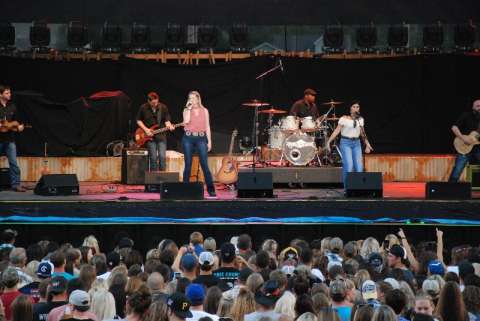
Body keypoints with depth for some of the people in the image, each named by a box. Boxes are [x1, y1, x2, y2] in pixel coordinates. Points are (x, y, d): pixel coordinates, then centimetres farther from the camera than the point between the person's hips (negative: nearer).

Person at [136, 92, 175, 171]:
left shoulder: (163, 107, 0)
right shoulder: (143, 108, -3)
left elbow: (166, 120, 6)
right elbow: (138, 120, 8)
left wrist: (169, 126, -16)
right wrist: (145, 129, -6)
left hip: (161, 135, 1)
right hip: (149, 136, -1)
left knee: (162, 157, -8)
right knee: (153, 158, -6)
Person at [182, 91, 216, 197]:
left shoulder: (204, 110, 8)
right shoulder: (186, 110, 7)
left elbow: (207, 126, 8)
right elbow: (186, 121, -13)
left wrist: (209, 141, 3)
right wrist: (189, 108, -8)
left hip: (201, 138, 0)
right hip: (188, 138, 0)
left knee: (204, 164, -7)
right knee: (188, 164, 2)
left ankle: (211, 189, -5)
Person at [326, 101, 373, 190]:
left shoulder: (361, 119, 9)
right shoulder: (344, 119, -6)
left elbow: (362, 133, 18)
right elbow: (337, 131, -7)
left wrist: (367, 144, 15)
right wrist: (328, 142, -13)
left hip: (356, 143, 5)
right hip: (346, 143, -5)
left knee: (359, 167, -5)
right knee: (348, 166, -15)